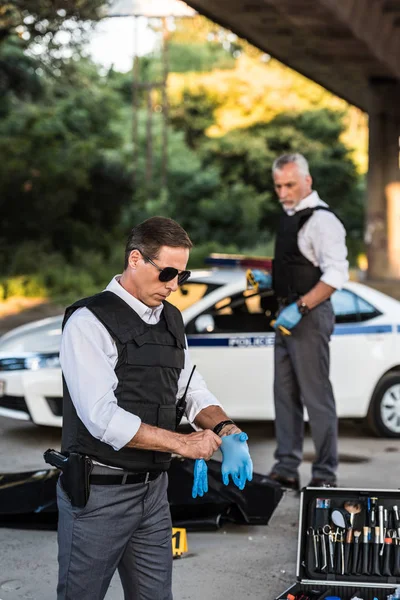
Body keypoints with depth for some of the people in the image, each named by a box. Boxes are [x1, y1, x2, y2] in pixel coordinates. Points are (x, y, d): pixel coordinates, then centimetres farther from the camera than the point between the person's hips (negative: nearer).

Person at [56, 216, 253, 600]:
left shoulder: (171, 320, 11)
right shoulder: (89, 322, -14)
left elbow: (193, 391, 14)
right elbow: (103, 417, -22)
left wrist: (226, 432, -7)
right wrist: (183, 443, -20)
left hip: (153, 489, 7)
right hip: (98, 493, -7)